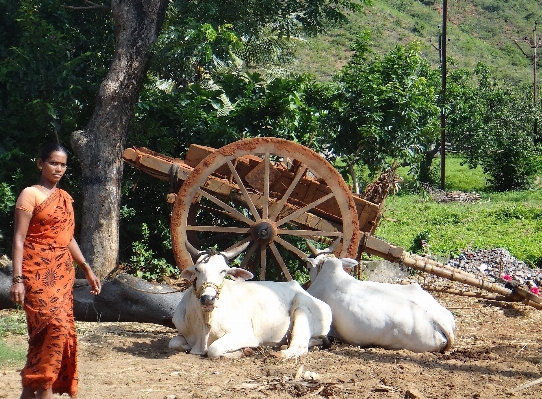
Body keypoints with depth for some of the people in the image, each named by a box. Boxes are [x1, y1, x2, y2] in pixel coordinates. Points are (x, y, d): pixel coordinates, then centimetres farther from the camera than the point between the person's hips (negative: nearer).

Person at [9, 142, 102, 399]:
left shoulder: (65, 197, 16)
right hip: (39, 272, -7)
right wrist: (17, 279, -19)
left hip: (62, 273, 8)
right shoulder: (30, 194, -6)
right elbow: (19, 238, -11)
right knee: (54, 326, -18)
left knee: (63, 329, 4)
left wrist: (87, 270, 21)